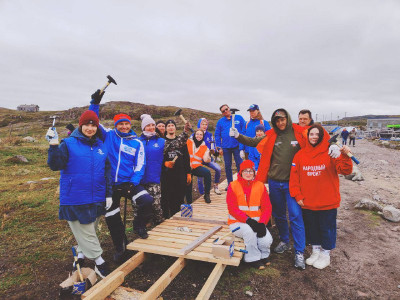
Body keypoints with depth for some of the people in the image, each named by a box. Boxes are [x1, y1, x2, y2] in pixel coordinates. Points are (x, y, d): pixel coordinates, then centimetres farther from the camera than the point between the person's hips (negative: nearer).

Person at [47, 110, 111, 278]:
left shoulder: (101, 145, 7)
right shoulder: (69, 143, -6)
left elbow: (106, 172, 10)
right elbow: (55, 165, -13)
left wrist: (108, 194, 9)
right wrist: (54, 145, -25)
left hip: (96, 198, 4)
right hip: (75, 199, -4)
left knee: (89, 229, 17)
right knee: (85, 232, 4)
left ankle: (81, 255, 39)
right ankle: (99, 262, 20)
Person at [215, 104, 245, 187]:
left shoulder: (239, 118, 1)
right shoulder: (220, 121, 6)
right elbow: (217, 135, 8)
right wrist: (219, 147, 1)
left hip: (237, 146, -2)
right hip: (226, 147, 2)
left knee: (240, 165, 0)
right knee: (227, 166, 10)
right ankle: (230, 184, 24)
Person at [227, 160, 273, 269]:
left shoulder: (260, 186, 4)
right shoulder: (233, 186, -5)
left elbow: (267, 207, 1)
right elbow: (232, 209, -11)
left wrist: (262, 223, -15)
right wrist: (248, 220, -24)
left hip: (256, 222, 3)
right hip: (237, 223, -2)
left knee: (267, 240, -21)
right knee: (249, 230, -33)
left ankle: (263, 255, 15)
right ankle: (253, 259, -7)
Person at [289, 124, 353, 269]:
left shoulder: (330, 153, -6)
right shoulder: (300, 155, 1)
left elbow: (345, 170, -14)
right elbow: (294, 177, 1)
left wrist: (345, 156, -30)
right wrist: (297, 196, -4)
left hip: (327, 202, -3)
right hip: (307, 202, 3)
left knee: (327, 228, 12)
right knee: (311, 227, 18)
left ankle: (325, 254, 33)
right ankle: (315, 251, 39)